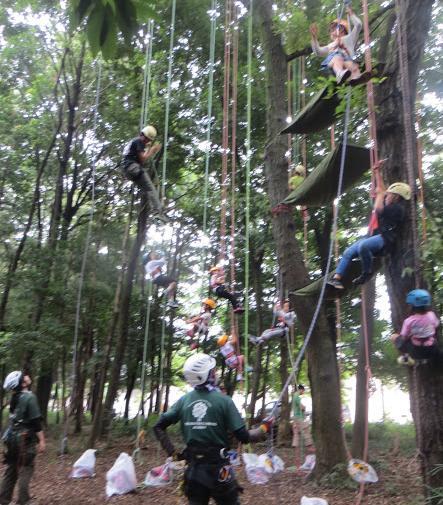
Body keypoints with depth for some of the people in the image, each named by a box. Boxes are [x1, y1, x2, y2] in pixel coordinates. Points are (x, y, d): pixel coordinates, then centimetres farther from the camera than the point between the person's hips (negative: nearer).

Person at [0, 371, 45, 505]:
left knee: (11, 469, 13)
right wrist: (41, 440, -15)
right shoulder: (29, 396, -16)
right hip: (24, 439, -7)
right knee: (26, 469, 1)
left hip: (12, 438, 7)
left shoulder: (15, 398, 9)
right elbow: (35, 421, -18)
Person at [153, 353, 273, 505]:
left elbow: (158, 427, 1)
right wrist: (264, 429, 5)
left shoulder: (184, 400, -1)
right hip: (218, 468, -3)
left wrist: (172, 452, 7)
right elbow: (243, 437, -12)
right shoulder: (223, 400, -12)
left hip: (193, 468, 3)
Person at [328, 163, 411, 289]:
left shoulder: (397, 208, -9)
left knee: (363, 246, -40)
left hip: (384, 240, -10)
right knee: (348, 252, -5)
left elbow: (378, 209, -23)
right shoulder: (390, 204, 20)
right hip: (374, 236, 10)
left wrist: (380, 194, -7)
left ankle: (367, 273, -19)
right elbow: (381, 188, 31)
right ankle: (336, 278, -13)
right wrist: (377, 171, 30)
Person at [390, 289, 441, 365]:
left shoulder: (409, 321, -22)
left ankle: (406, 357, 11)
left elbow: (404, 338, -13)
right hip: (432, 351, 4)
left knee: (393, 336, 13)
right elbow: (436, 326, 5)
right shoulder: (431, 315, -12)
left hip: (416, 351, -4)